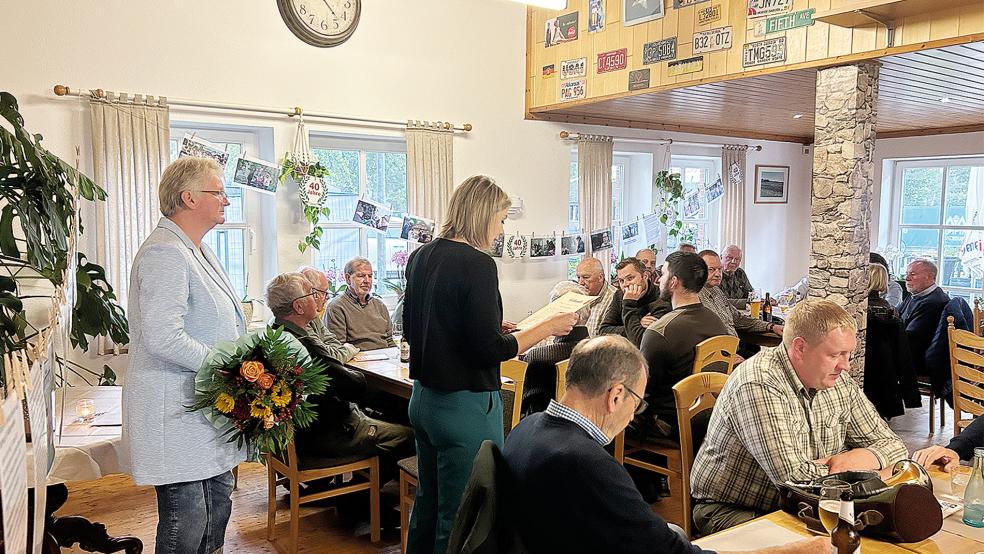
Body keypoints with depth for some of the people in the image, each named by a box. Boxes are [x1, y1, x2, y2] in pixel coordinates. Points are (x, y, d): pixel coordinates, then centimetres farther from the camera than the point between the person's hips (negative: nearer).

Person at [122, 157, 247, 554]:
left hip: (208, 402, 10)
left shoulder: (196, 250, 16)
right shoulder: (164, 253, -18)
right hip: (177, 410, -10)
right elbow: (164, 339, -26)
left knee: (218, 507, 18)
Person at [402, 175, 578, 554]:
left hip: (423, 398, 8)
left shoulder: (421, 257, 6)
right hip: (465, 406, -8)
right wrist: (548, 327, -8)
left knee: (428, 505, 22)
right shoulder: (477, 264, -18)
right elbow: (489, 350, -19)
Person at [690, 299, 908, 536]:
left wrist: (857, 458, -16)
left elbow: (893, 445, 9)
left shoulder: (840, 381, 1)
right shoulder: (759, 386, -26)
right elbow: (793, 477, -32)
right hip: (733, 510, -7)